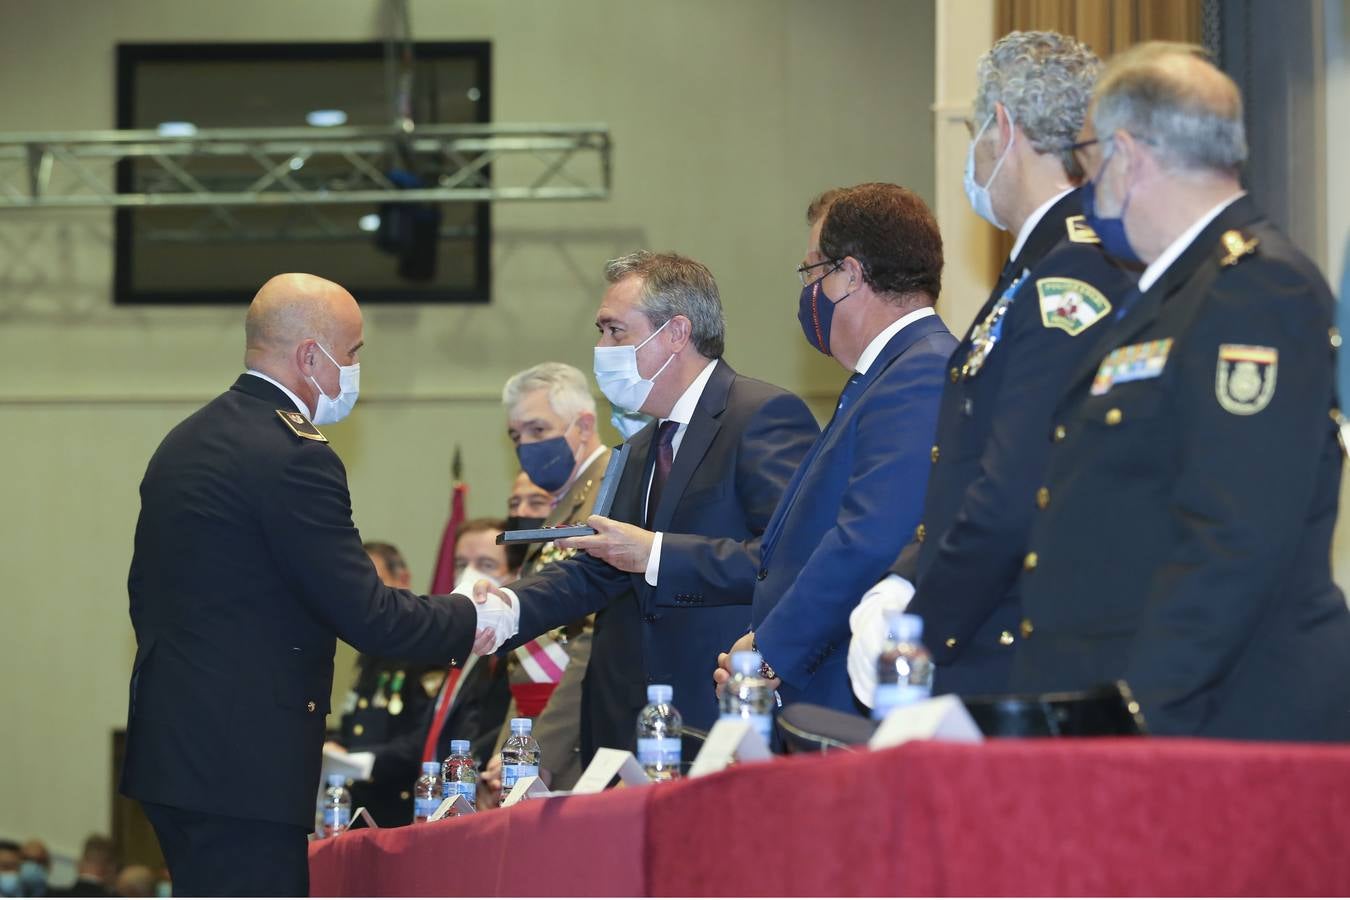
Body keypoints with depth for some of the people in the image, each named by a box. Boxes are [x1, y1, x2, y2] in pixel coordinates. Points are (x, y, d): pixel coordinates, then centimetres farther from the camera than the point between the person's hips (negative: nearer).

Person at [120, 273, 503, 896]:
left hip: (172, 749, 10)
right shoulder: (293, 458, -16)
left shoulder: (186, 442, 14)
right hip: (244, 765, -10)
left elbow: (146, 589, 20)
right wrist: (473, 622, -2)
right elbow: (366, 615, -17)